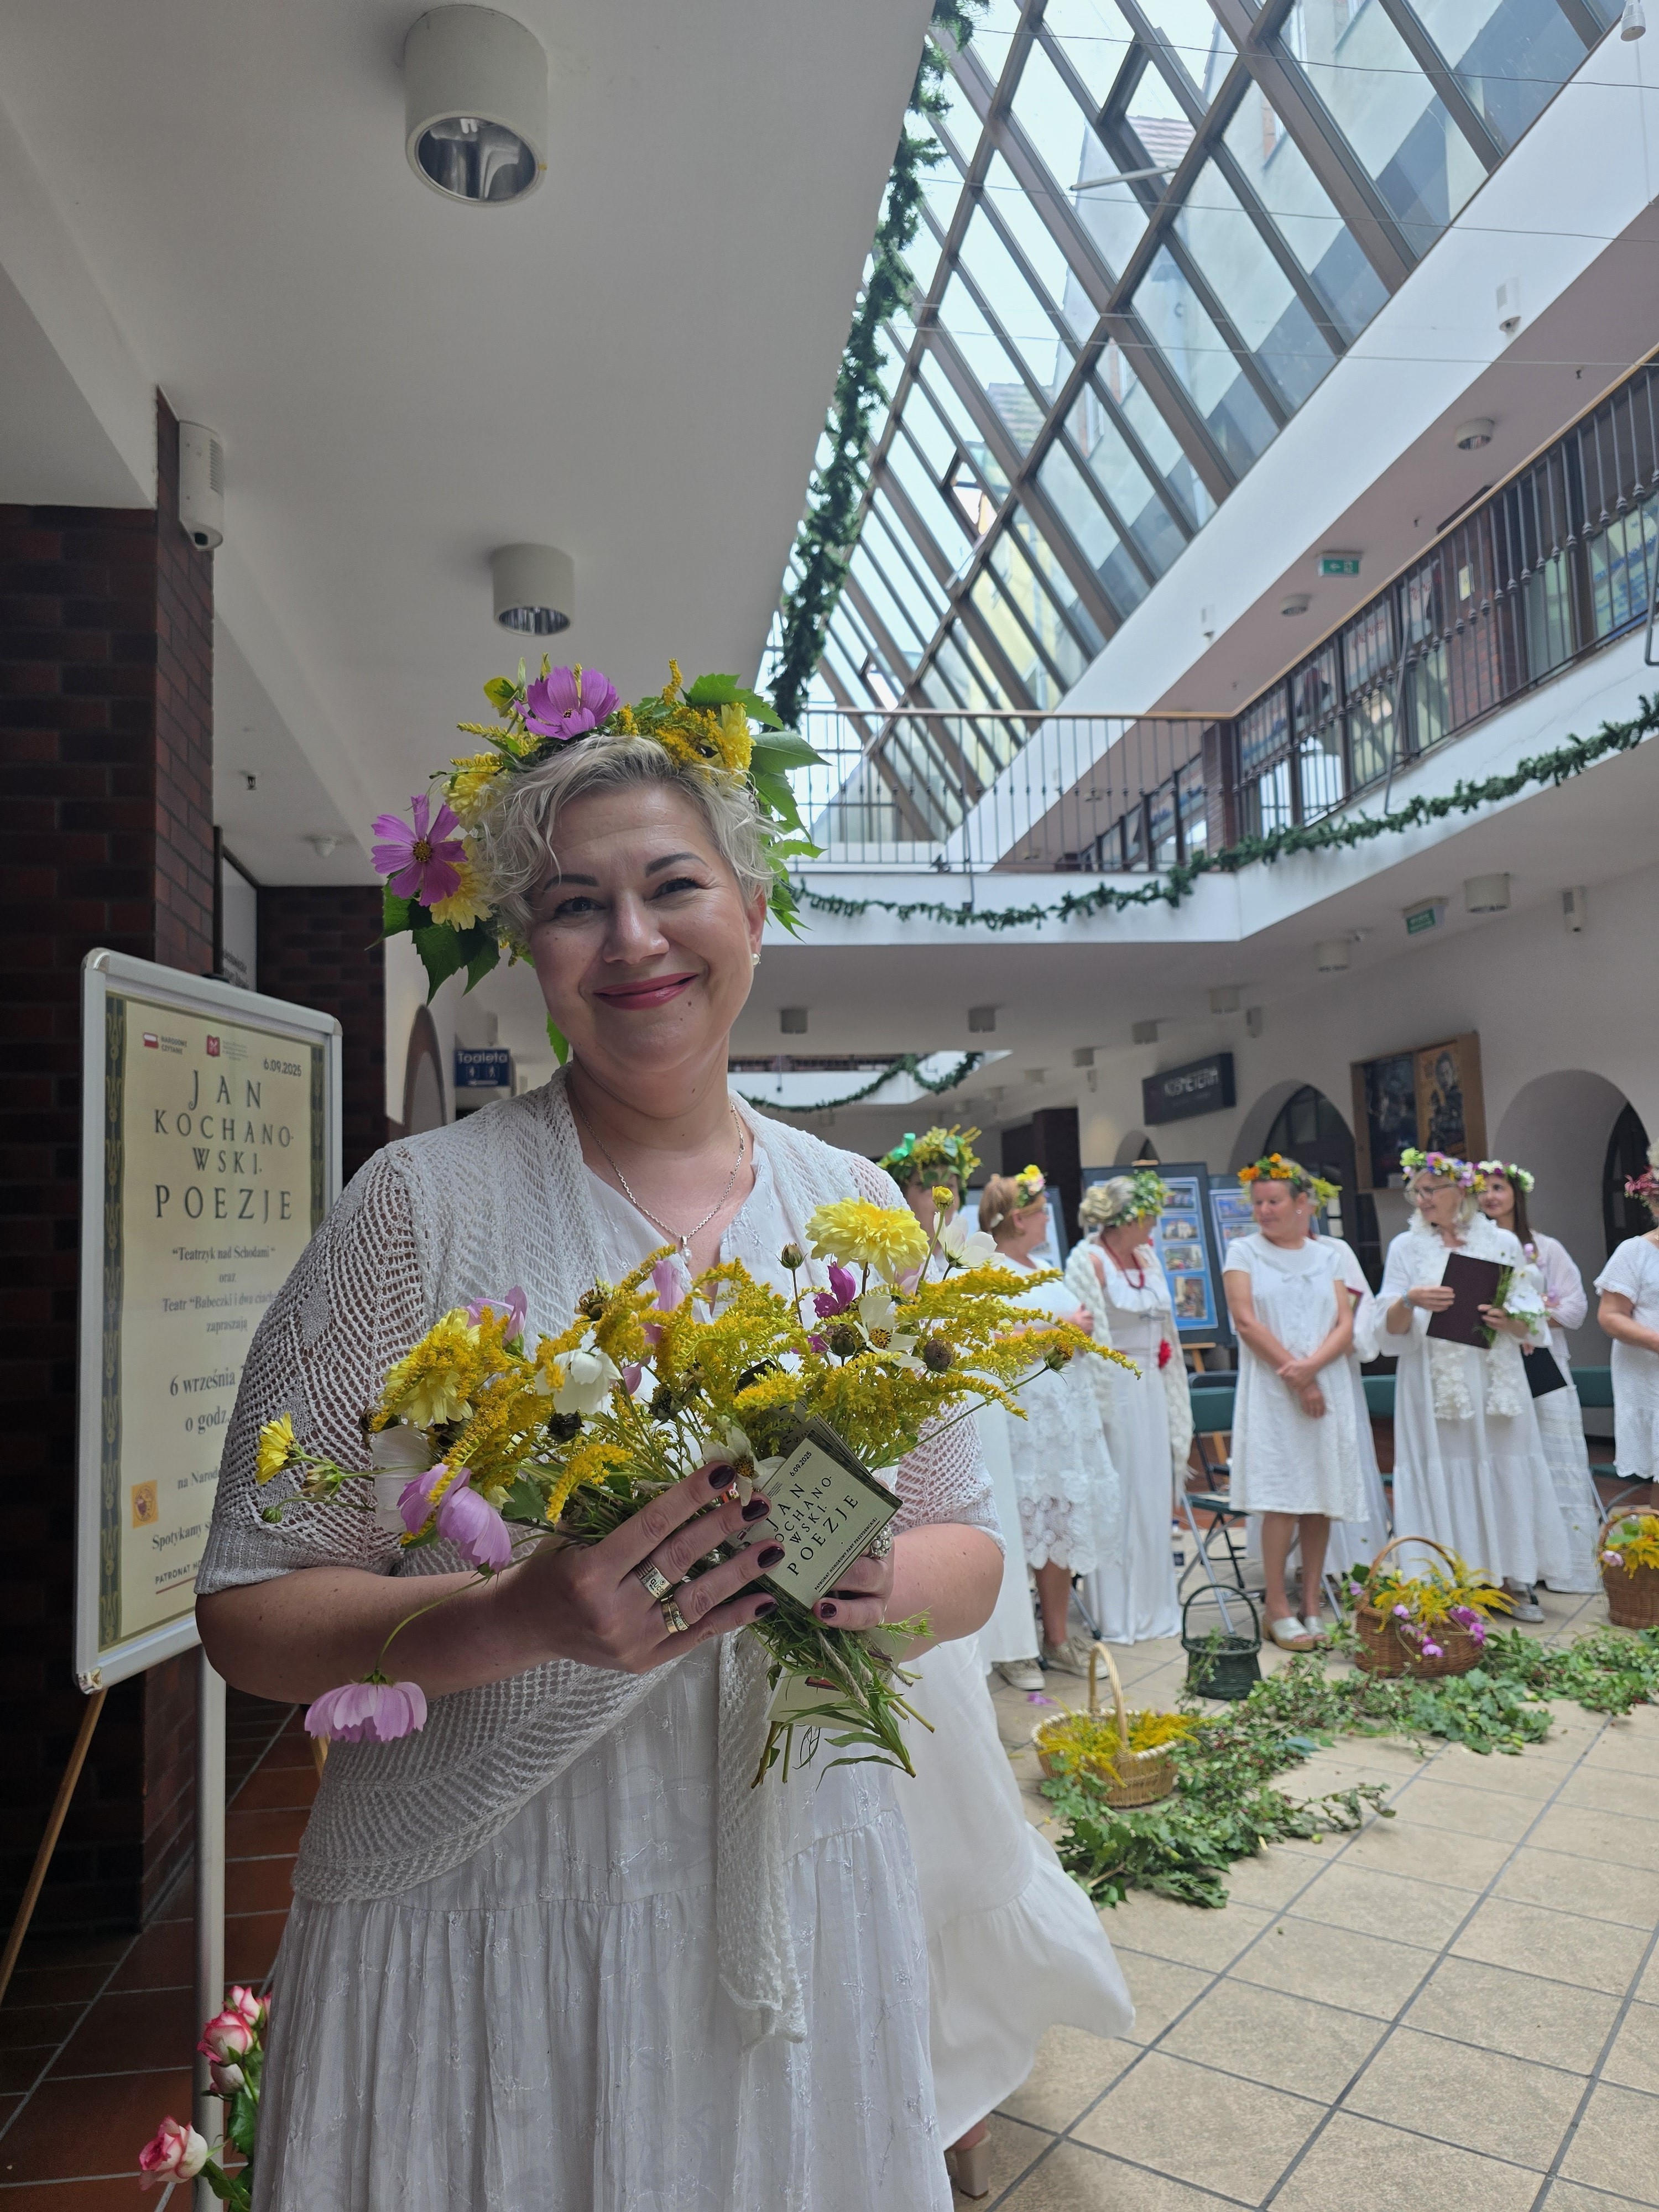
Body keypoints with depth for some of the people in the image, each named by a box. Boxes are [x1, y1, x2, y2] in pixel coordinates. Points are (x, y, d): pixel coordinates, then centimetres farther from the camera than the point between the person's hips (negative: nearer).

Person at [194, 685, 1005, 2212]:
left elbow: (970, 1550, 6)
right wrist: (525, 1615, -26)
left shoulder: (858, 1210, -1)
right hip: (478, 1928, -3)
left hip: (801, 1902, 4)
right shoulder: (426, 1202, -11)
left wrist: (875, 1576, -16)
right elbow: (249, 1608, -9)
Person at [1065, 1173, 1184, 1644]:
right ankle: (1117, 1615, 11)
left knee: (1153, 1494, 12)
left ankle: (1153, 1607, 24)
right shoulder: (1087, 1261, -12)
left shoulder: (1146, 1257, 10)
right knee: (1116, 1496, 0)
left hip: (1151, 1388, 7)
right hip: (1113, 1389, -7)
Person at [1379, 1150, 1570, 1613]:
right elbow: (1391, 1328, -1)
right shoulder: (1405, 1248, 7)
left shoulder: (1503, 1243, 8)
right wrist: (1409, 1301, -21)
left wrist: (1509, 1320, -14)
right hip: (1434, 1384, -1)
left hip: (1495, 1382, 1)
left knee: (1505, 1471, 1)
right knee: (1443, 1475, -2)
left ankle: (1515, 1579, 12)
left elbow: (1531, 1323, 8)